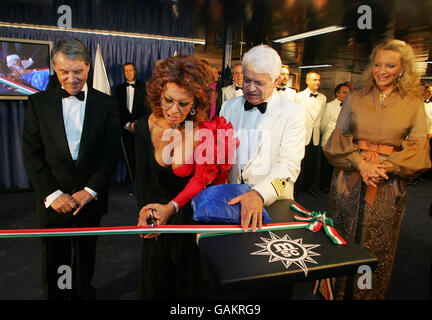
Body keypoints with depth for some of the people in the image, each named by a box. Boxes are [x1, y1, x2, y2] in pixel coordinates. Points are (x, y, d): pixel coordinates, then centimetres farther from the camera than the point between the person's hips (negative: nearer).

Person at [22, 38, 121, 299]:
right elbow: (31, 153, -4)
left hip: (90, 199, 0)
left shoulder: (106, 104, -2)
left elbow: (112, 151, -5)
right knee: (54, 260, 15)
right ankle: (55, 296, 39)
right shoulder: (38, 103, -1)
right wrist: (52, 193, -13)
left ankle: (83, 294, 42)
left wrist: (89, 191, -12)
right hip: (53, 200, 0)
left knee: (85, 256, 19)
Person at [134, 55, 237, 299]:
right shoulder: (146, 127, -17)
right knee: (154, 272, 24)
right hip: (156, 204, 3)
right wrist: (145, 212, -23)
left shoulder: (204, 132, -28)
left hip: (190, 212, -3)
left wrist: (172, 207, -39)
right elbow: (142, 177, -10)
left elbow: (201, 179, -24)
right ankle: (153, 296, 55)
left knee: (185, 274, 20)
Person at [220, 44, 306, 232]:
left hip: (272, 202, -2)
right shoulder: (228, 107, 10)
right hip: (230, 200, 3)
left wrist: (259, 194, -27)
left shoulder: (293, 113, -3)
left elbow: (289, 164, -12)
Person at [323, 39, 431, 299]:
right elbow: (338, 138, 3)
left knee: (377, 248, 9)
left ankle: (371, 294, 31)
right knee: (341, 241, 10)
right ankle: (338, 291, 30)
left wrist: (386, 167, -16)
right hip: (350, 180, 1)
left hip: (389, 184, 0)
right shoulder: (355, 99, 6)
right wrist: (359, 163, -14)